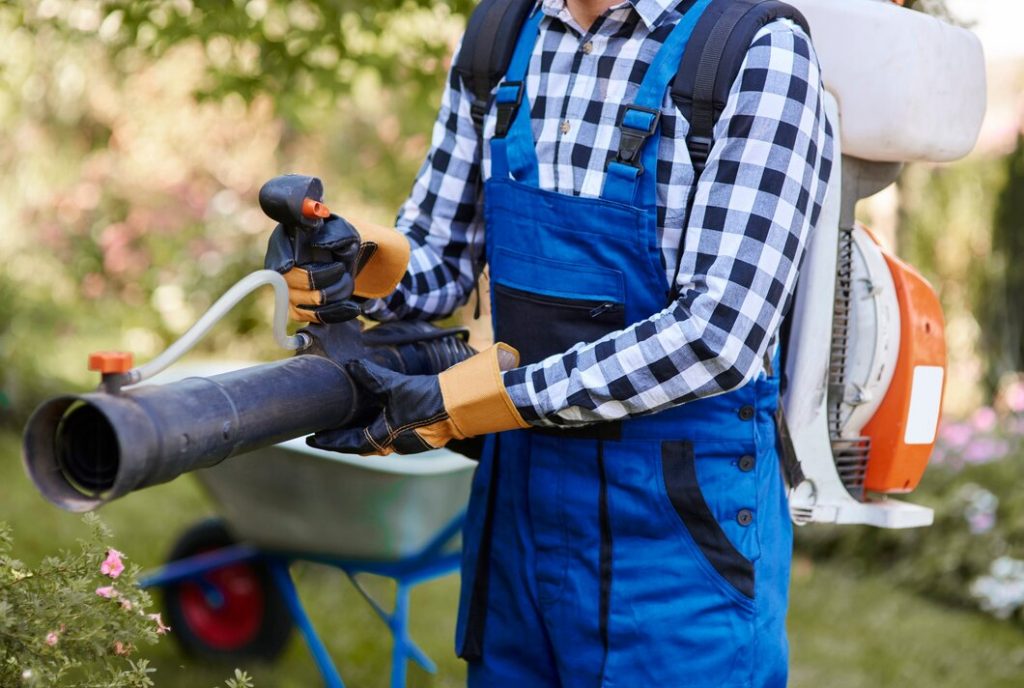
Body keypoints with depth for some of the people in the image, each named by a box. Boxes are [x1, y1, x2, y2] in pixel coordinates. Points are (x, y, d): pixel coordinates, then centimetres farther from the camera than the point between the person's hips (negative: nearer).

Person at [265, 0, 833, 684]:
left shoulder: (761, 56, -15)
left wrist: (458, 404, -22)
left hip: (678, 529, -5)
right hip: (516, 504, 6)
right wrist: (357, 269, -12)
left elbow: (717, 336, -22)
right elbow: (439, 263, 12)